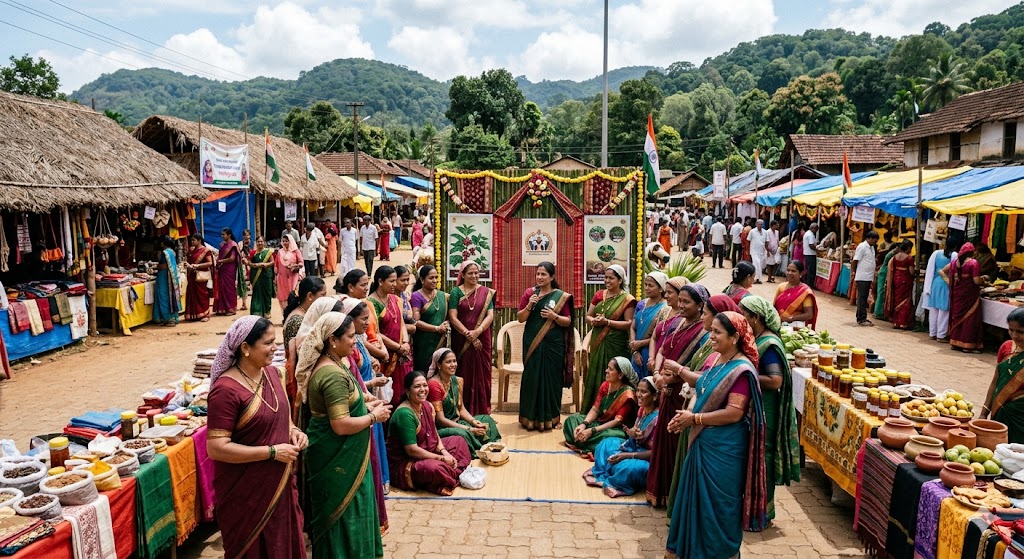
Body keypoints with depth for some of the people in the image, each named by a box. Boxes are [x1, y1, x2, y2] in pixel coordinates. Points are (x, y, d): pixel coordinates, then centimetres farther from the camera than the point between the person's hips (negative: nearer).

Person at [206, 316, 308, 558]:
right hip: (246, 493, -7)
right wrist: (272, 452, -22)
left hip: (280, 484, 7)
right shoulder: (226, 390, -22)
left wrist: (293, 430, -3)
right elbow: (216, 448, -24)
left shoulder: (271, 373, 1)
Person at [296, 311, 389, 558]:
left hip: (337, 453, 10)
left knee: (347, 512, 23)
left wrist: (365, 406, 7)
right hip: (337, 457, -10)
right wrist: (373, 417, -16)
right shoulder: (333, 374, -26)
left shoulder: (330, 364, 6)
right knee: (344, 514, 6)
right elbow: (341, 425, -29)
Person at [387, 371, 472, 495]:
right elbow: (412, 450, -27)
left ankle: (457, 471, -7)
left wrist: (444, 452, -10)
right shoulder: (405, 414, -25)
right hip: (404, 463, -10)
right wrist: (441, 458, -20)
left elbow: (434, 435, 9)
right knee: (435, 468, -37)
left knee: (459, 441, 13)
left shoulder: (427, 406, 2)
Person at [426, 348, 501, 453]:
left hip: (456, 423, 9)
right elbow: (440, 419, -20)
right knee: (461, 434, -35)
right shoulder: (434, 384, -19)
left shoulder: (457, 381, 6)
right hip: (440, 428, -9)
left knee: (487, 420, 1)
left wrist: (473, 421, -9)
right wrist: (470, 429, -22)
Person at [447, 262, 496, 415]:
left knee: (481, 374, 5)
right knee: (463, 375, 3)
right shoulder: (456, 292, 0)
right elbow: (453, 317, -6)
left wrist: (478, 331, -17)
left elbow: (490, 315, -2)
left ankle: (482, 411, 15)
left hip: (482, 340, 1)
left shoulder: (486, 292, 5)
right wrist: (467, 334, -14)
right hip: (461, 341, -1)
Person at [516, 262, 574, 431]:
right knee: (531, 378, 2)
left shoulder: (561, 296, 1)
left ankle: (549, 418, 15)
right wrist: (529, 306, -12)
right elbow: (520, 318, 4)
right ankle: (530, 417, 12)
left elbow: (568, 321, 1)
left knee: (551, 379, 3)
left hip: (553, 345, -1)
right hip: (532, 343, 1)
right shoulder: (529, 293, 5)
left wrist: (554, 316, -16)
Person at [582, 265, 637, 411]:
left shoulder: (627, 299, -5)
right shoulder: (599, 295, 10)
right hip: (597, 343, 5)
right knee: (595, 376, 7)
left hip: (615, 345, -5)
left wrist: (607, 322, -19)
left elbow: (629, 324, -11)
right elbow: (587, 316, 12)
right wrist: (593, 320, -11)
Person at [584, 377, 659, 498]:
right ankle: (602, 475, 2)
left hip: (649, 460, -9)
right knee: (607, 444, 6)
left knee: (627, 467, -35)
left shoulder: (657, 418, -25)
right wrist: (632, 434, -15)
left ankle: (611, 483, -6)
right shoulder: (642, 410, 0)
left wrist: (628, 455, -25)